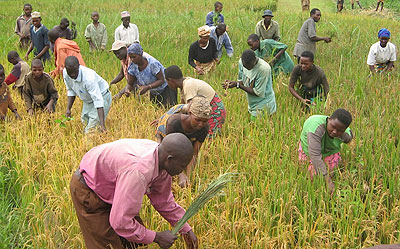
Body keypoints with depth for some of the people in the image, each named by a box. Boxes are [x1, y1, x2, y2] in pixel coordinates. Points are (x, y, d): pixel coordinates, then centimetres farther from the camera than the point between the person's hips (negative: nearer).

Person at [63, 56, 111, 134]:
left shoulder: (88, 77, -37)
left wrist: (102, 125, -46)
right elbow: (71, 91, 4)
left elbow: (98, 101, -40)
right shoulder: (65, 73, -16)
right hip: (88, 100, 7)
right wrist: (68, 109, -7)